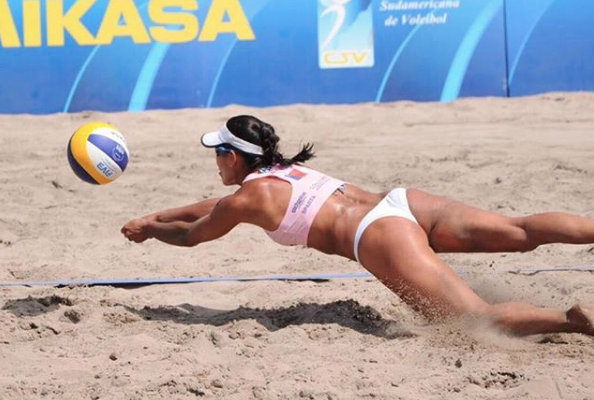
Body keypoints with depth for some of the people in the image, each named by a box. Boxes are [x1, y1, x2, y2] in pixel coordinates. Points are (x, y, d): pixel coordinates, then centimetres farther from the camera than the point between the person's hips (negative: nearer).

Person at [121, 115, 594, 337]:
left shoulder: (248, 198, 8)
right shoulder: (286, 171, 31)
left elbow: (191, 234, 26)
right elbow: (211, 206, 46)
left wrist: (149, 229, 45)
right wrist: (152, 218, 53)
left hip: (380, 235, -8)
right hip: (403, 202, 8)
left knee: (480, 318, -20)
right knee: (522, 231, -6)